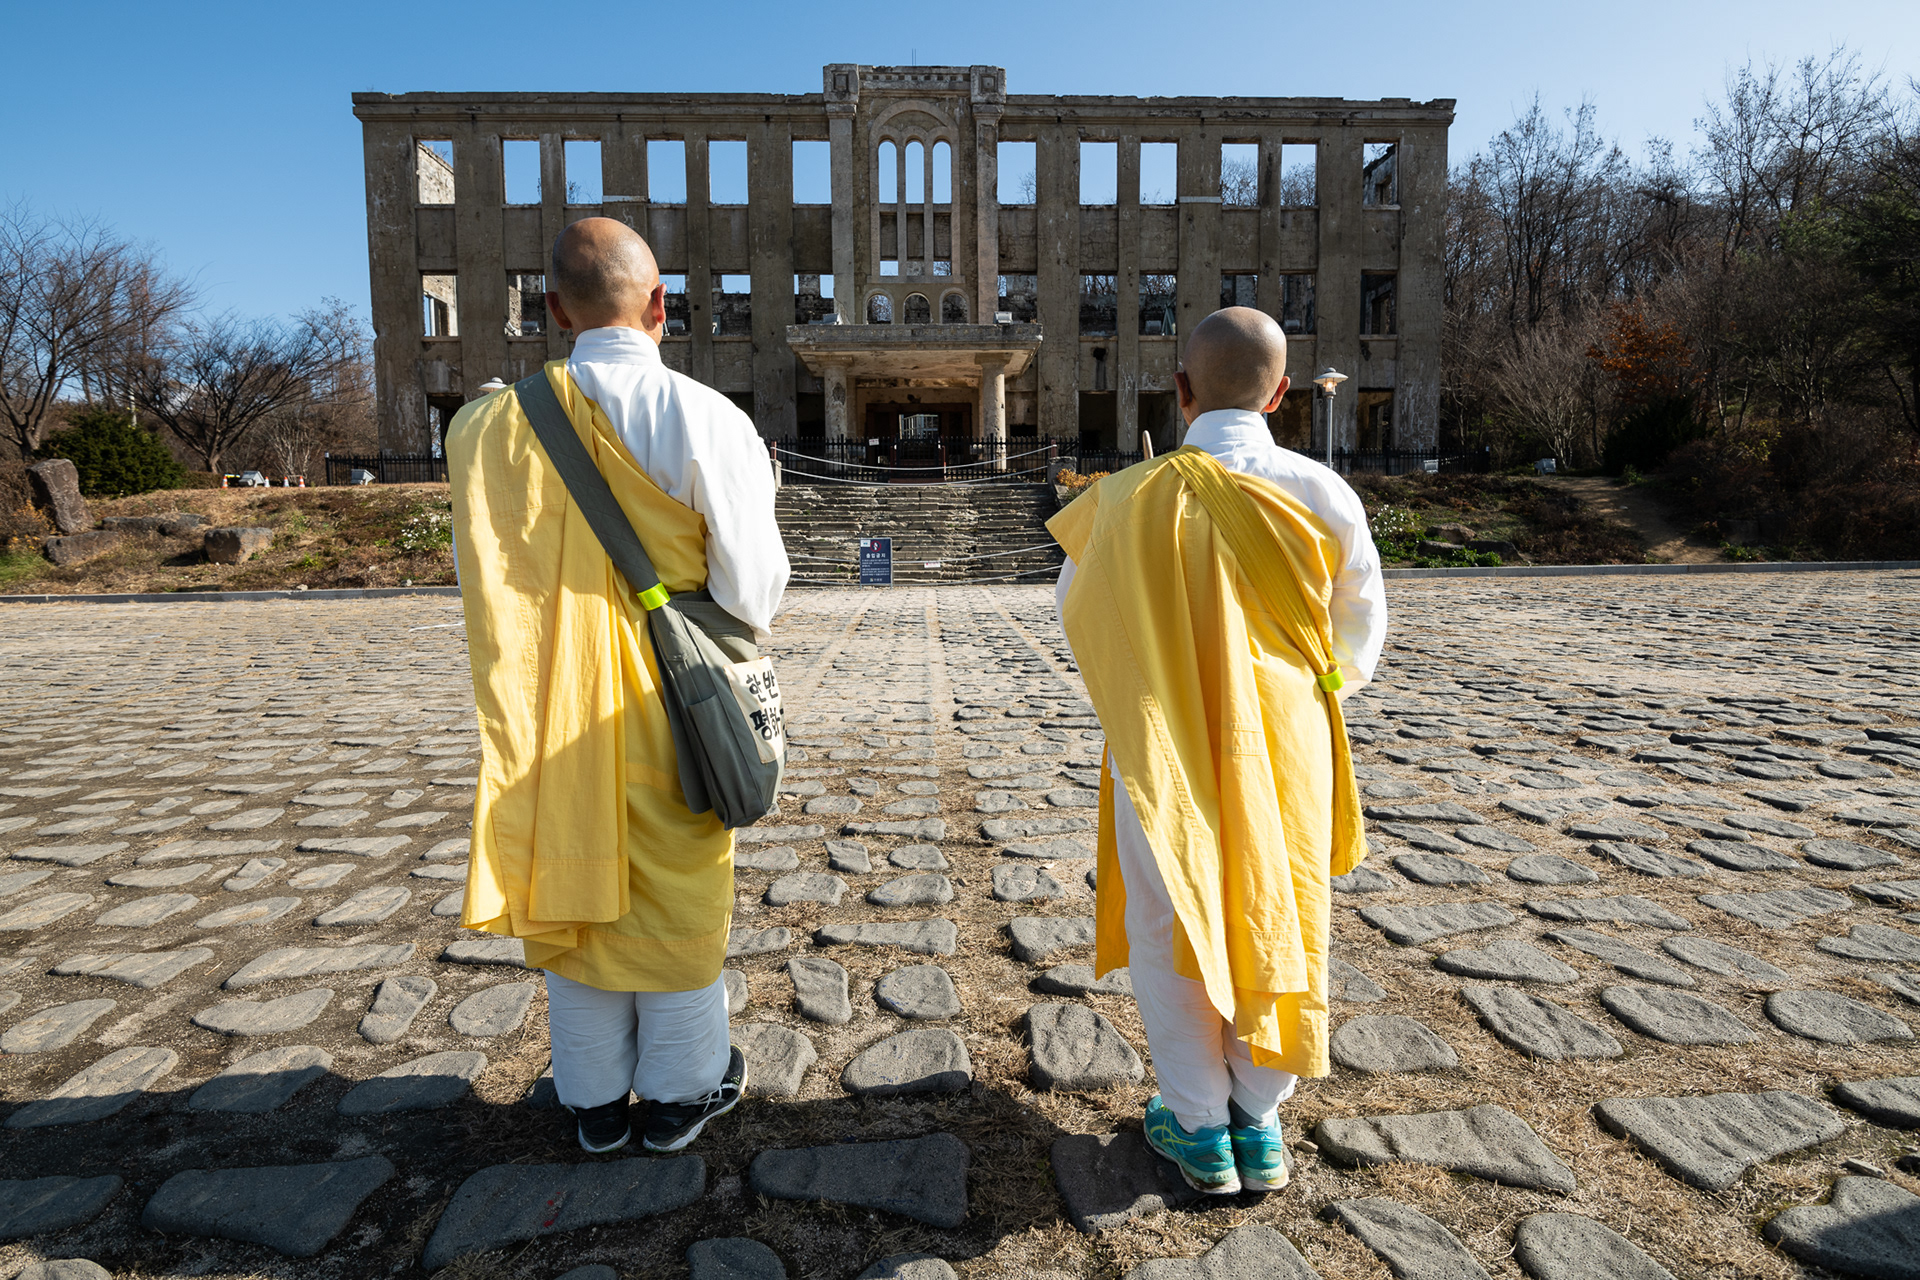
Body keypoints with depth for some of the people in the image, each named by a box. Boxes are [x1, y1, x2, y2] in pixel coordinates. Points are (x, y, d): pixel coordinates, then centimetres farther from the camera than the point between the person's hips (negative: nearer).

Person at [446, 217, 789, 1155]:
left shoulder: (489, 427, -4)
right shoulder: (705, 420, -16)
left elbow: (489, 583, 3)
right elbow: (751, 592, -15)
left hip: (552, 714, 3)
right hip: (673, 716, -3)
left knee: (573, 893, 18)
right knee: (673, 901, 14)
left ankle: (595, 1099, 35)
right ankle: (682, 1090, 32)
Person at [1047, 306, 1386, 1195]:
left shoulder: (1128, 498, -15)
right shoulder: (1324, 496, -11)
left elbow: (1078, 615, 1)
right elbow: (1359, 638, 1)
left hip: (1163, 747, -1)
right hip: (1285, 748, 2)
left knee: (1170, 930, 15)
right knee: (1273, 922, 18)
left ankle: (1200, 1128, 27)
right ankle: (1260, 1121, 31)